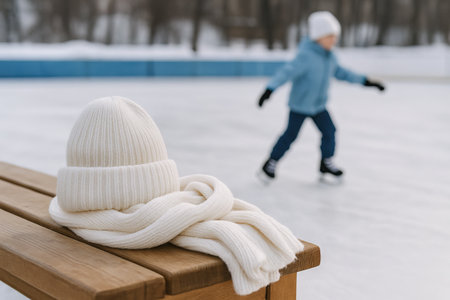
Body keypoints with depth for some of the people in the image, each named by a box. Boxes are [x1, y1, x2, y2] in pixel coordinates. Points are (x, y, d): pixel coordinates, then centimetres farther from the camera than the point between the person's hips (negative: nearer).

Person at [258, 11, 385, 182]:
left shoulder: (330, 56, -1)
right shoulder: (306, 56, -26)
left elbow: (340, 72, 14)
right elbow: (287, 72, -35)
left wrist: (365, 81, 16)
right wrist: (270, 89, -48)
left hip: (319, 105, 7)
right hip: (299, 105, -7)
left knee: (329, 131, 4)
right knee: (290, 135, 1)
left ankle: (326, 163, 25)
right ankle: (271, 164, 19)